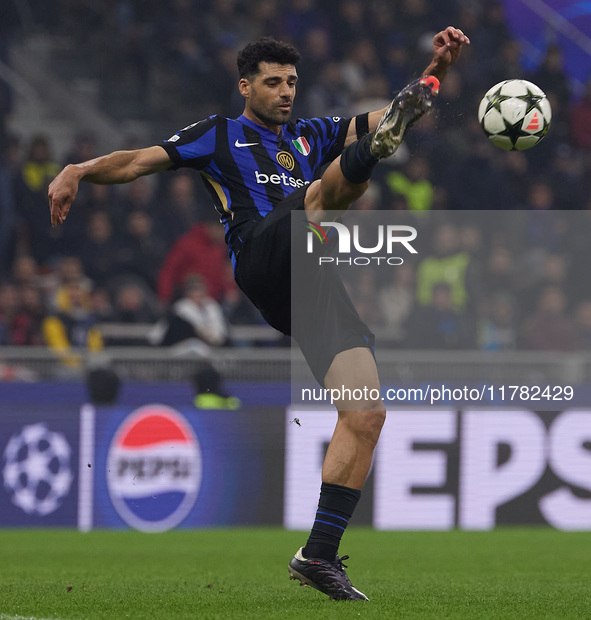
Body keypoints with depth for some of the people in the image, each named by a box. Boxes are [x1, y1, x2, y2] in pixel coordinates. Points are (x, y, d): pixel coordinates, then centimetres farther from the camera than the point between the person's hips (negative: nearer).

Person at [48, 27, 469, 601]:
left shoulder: (311, 136, 32)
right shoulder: (219, 135, 21)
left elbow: (384, 118, 25)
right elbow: (143, 160, 12)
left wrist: (438, 68, 9)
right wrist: (80, 171, -7)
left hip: (316, 287, 4)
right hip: (263, 258, -4)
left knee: (366, 415, -7)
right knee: (326, 189, -30)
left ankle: (319, 554, -6)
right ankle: (372, 152, -67)